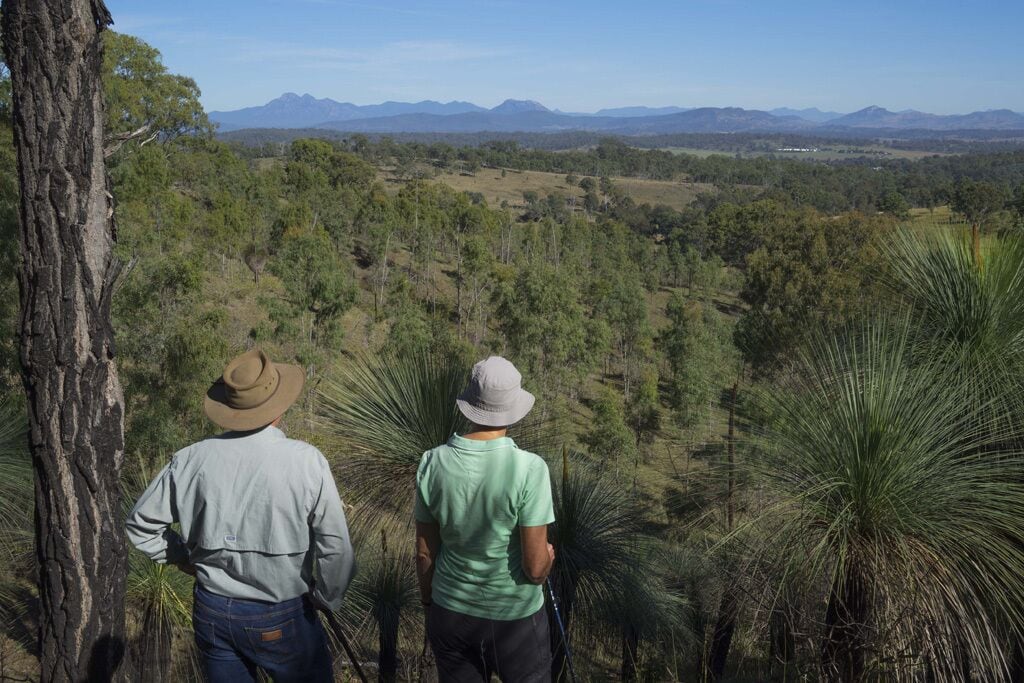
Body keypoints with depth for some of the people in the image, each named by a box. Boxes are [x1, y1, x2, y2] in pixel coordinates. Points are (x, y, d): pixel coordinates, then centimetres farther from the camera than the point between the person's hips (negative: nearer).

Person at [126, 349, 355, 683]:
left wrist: (188, 560, 12)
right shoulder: (306, 461, -20)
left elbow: (140, 526, 3)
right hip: (282, 617, -3)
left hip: (212, 612, 3)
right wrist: (327, 598, -1)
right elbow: (336, 548, -17)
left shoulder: (191, 460, -9)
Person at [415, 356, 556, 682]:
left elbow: (424, 551, -1)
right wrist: (548, 556, 4)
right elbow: (535, 567, -19)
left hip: (451, 615, 3)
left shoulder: (433, 463, -11)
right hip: (516, 618, -3)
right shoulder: (529, 468, -22)